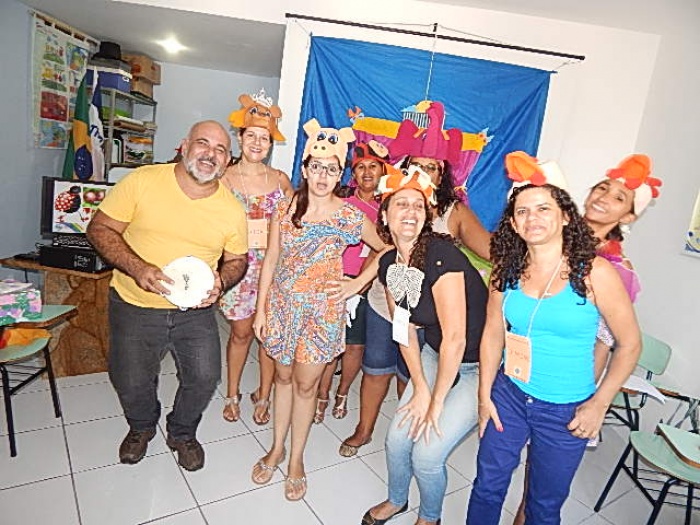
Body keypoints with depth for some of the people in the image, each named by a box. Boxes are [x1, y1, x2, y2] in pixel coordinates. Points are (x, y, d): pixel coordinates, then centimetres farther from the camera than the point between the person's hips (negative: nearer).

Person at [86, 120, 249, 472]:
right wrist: (137, 268, -24)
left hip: (195, 310, 1)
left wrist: (221, 282, -16)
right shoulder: (141, 181, -12)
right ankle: (142, 426, 46)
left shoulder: (232, 210, -6)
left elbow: (236, 260, 6)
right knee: (131, 383, 10)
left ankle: (182, 433, 33)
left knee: (205, 377, -1)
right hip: (134, 307, -1)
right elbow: (100, 228, -8)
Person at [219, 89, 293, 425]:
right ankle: (232, 395, 29)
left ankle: (263, 396, 25)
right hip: (238, 263, -1)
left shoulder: (280, 179, 5)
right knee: (241, 331, 8)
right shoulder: (225, 178, -2)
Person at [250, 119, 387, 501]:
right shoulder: (285, 208, -3)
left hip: (322, 310, -2)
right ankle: (277, 448, 38)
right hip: (283, 304, 2)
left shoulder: (350, 217, -9)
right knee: (283, 376, 17)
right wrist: (261, 309, 1)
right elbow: (271, 259, 1)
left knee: (306, 384, 9)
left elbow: (384, 250, 4)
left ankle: (296, 459, 30)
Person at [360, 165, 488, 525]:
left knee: (427, 454, -4)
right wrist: (420, 390, -1)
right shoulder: (389, 264, -4)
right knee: (397, 438, 8)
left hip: (480, 366, -6)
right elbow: (405, 331, 3)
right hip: (436, 356, 6)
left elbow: (455, 338, -26)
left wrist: (437, 401, -15)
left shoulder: (440, 253, -28)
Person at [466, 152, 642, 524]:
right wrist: (485, 396, 2)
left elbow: (629, 344, -7)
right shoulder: (508, 270, -5)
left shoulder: (594, 272, -16)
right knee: (487, 487, 16)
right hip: (509, 397, 3)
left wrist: (599, 403, -9)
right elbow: (493, 334, 2)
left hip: (566, 411, -2)